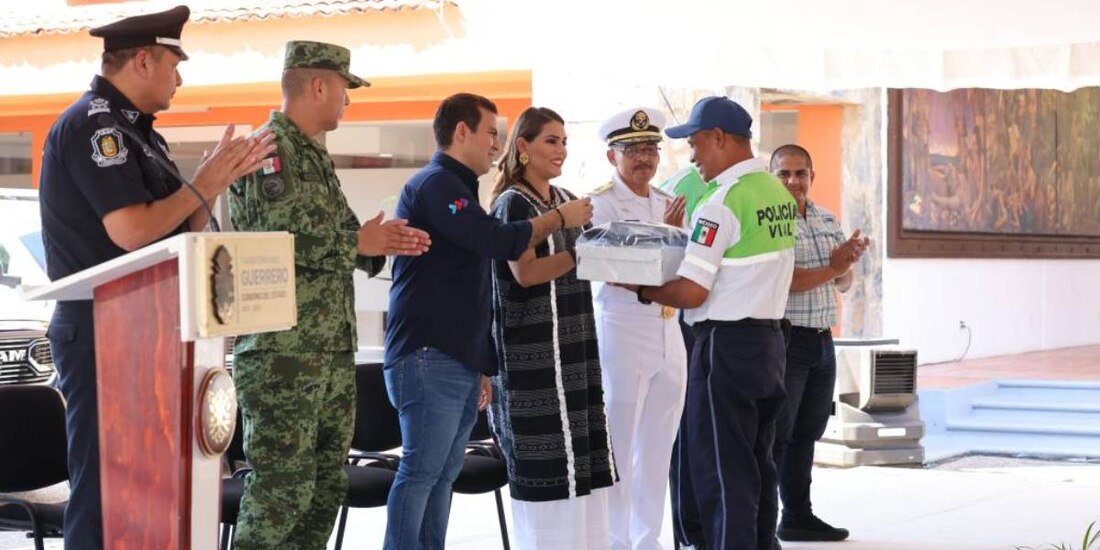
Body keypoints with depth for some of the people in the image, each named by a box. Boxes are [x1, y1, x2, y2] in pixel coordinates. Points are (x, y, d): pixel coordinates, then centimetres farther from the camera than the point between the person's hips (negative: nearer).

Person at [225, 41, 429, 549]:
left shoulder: (315, 155, 20)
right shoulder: (267, 150, -10)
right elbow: (276, 241, -22)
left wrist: (381, 241, 4)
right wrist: (358, 243, -12)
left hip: (332, 349, 10)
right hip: (281, 351, -10)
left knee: (327, 483, 11)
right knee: (282, 484, -9)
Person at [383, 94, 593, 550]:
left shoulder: (453, 188, 23)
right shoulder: (434, 184, -9)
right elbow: (499, 242, -20)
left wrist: (480, 366, 24)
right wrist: (559, 218, -5)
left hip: (459, 360, 10)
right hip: (429, 357, -10)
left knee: (443, 474, 7)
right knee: (421, 472, -9)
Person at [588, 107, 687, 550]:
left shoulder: (668, 204, 13)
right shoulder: (600, 204, -6)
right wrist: (664, 234, -22)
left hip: (668, 334, 7)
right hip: (622, 333, -6)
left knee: (657, 448, 11)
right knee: (619, 448, -2)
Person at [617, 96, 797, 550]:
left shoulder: (722, 202, -17)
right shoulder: (778, 193, 9)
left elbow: (691, 293, -18)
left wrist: (640, 289, -3)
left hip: (726, 345, -9)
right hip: (769, 339, 9)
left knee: (721, 474, -3)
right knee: (757, 467, 16)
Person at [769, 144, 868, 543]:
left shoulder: (827, 221, 13)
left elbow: (844, 283, 17)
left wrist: (848, 261, -5)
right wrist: (831, 268, -11)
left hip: (822, 342, 7)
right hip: (784, 340, -7)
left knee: (806, 434, 13)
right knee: (775, 435, -5)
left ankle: (798, 517, 21)